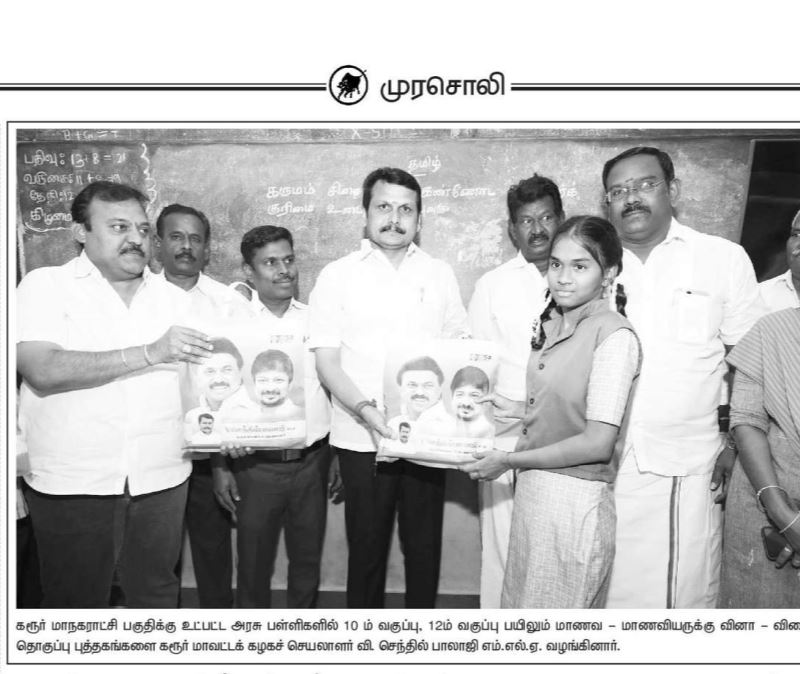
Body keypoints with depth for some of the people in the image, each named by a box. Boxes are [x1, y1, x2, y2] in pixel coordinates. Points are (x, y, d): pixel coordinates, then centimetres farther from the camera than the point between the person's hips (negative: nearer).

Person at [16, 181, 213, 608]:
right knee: (76, 603, 12)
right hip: (72, 485, -3)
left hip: (161, 480, 3)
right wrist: (149, 353, -22)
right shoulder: (45, 286, -1)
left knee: (157, 596, 15)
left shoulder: (173, 297, 11)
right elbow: (43, 369, -17)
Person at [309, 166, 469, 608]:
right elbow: (326, 362, -4)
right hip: (362, 439, -2)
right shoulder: (337, 276, 1)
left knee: (424, 546, 11)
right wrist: (366, 410, -20)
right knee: (367, 546, 10)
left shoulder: (440, 274, 7)